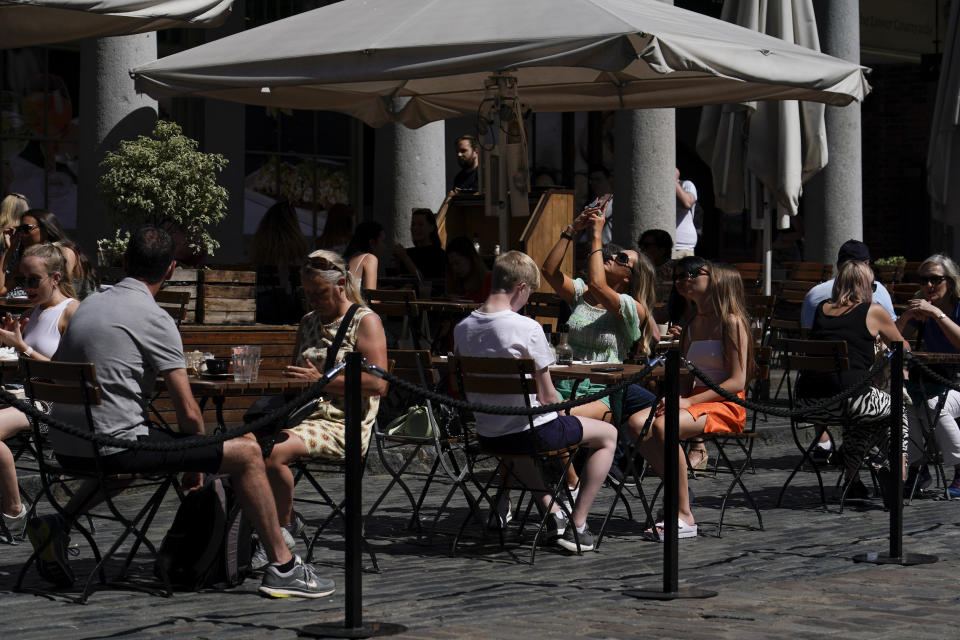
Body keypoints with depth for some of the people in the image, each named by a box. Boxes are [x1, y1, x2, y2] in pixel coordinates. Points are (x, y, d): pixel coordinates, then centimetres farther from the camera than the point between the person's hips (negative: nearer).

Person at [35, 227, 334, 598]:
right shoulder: (154, 319, -10)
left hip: (66, 448, 8)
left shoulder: (88, 305, 13)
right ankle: (282, 566, -2)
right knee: (247, 454, -3)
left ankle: (59, 525, 25)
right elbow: (189, 413, -12)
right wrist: (195, 465, 7)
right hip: (116, 447, -8)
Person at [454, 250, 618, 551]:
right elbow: (547, 396, -14)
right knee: (607, 434, 17)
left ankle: (552, 513, 36)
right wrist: (561, 417, 8)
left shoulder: (462, 328, -2)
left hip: (487, 436, 6)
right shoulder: (528, 328, -20)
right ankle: (577, 525, 12)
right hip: (533, 432, -6)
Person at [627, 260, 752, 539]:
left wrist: (689, 401, -19)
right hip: (692, 400, 7)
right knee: (637, 423, -19)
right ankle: (679, 492, -13)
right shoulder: (691, 325, 17)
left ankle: (684, 516, -27)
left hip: (725, 406, -7)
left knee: (663, 427, -33)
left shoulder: (732, 322, -7)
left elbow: (737, 382, -13)